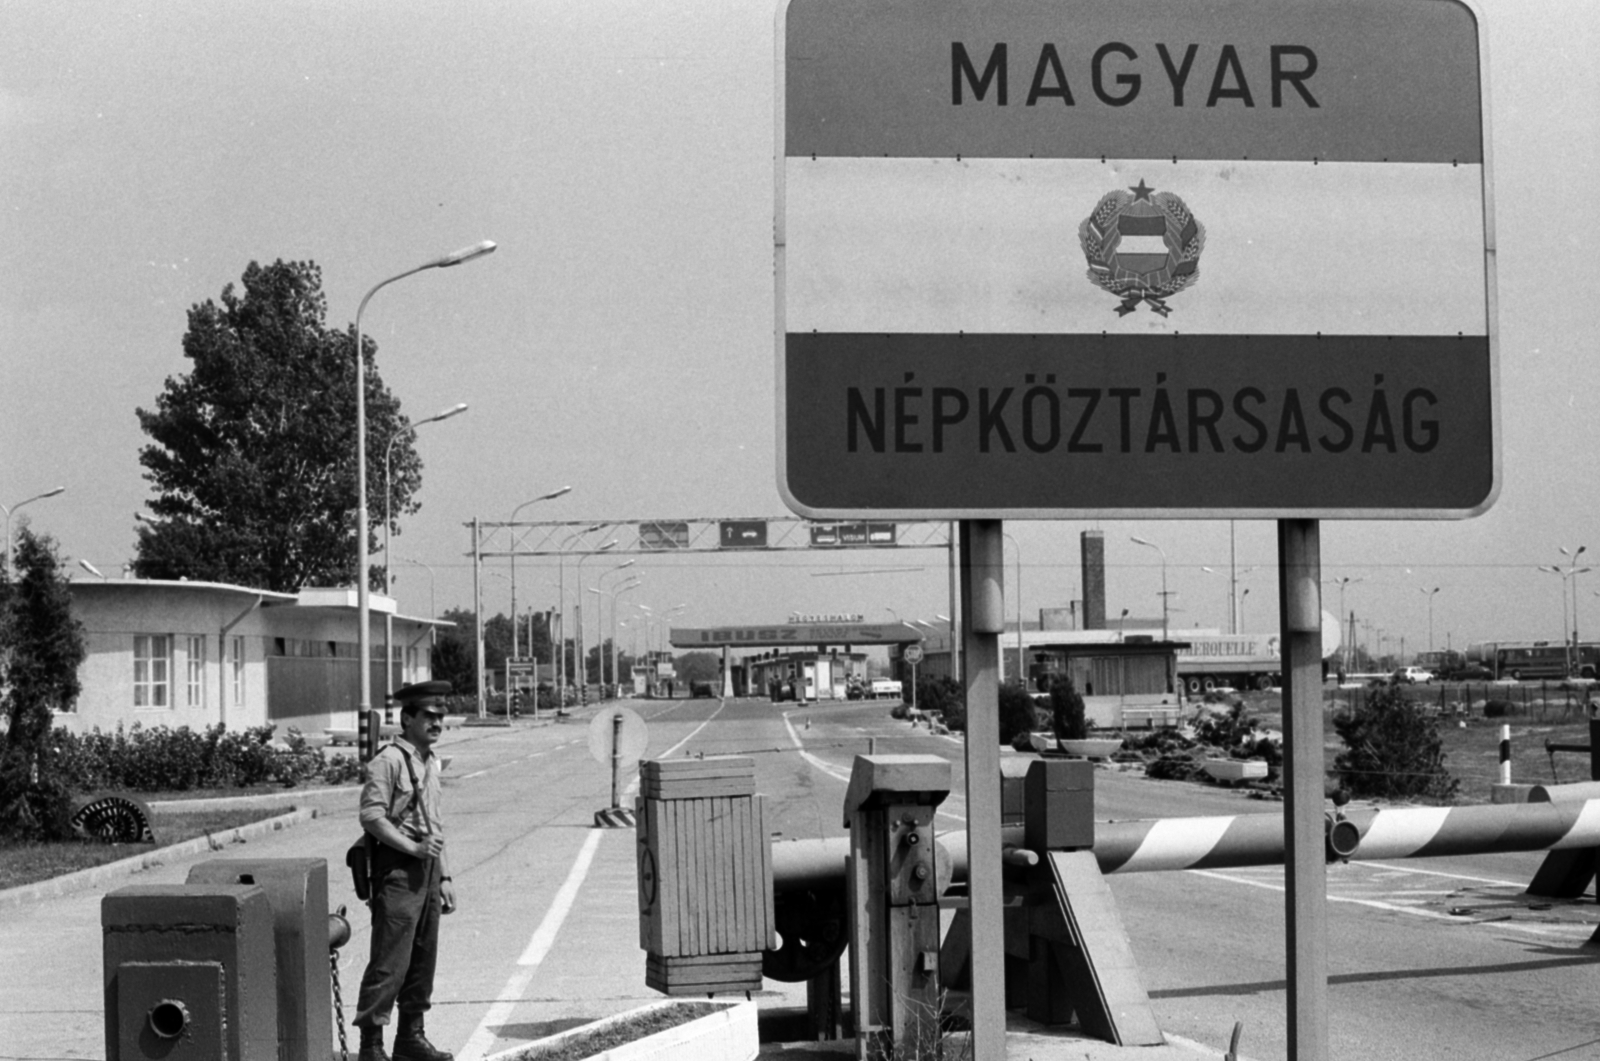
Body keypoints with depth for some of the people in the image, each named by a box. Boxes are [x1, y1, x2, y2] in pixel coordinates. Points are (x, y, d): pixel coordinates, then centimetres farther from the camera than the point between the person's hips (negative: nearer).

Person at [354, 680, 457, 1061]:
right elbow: (371, 815, -18)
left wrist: (444, 876, 18)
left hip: (428, 871, 9)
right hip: (397, 871, -9)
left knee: (423, 960, 13)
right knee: (389, 962, -8)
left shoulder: (431, 762, 16)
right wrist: (412, 847, -22)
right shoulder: (389, 760, -11)